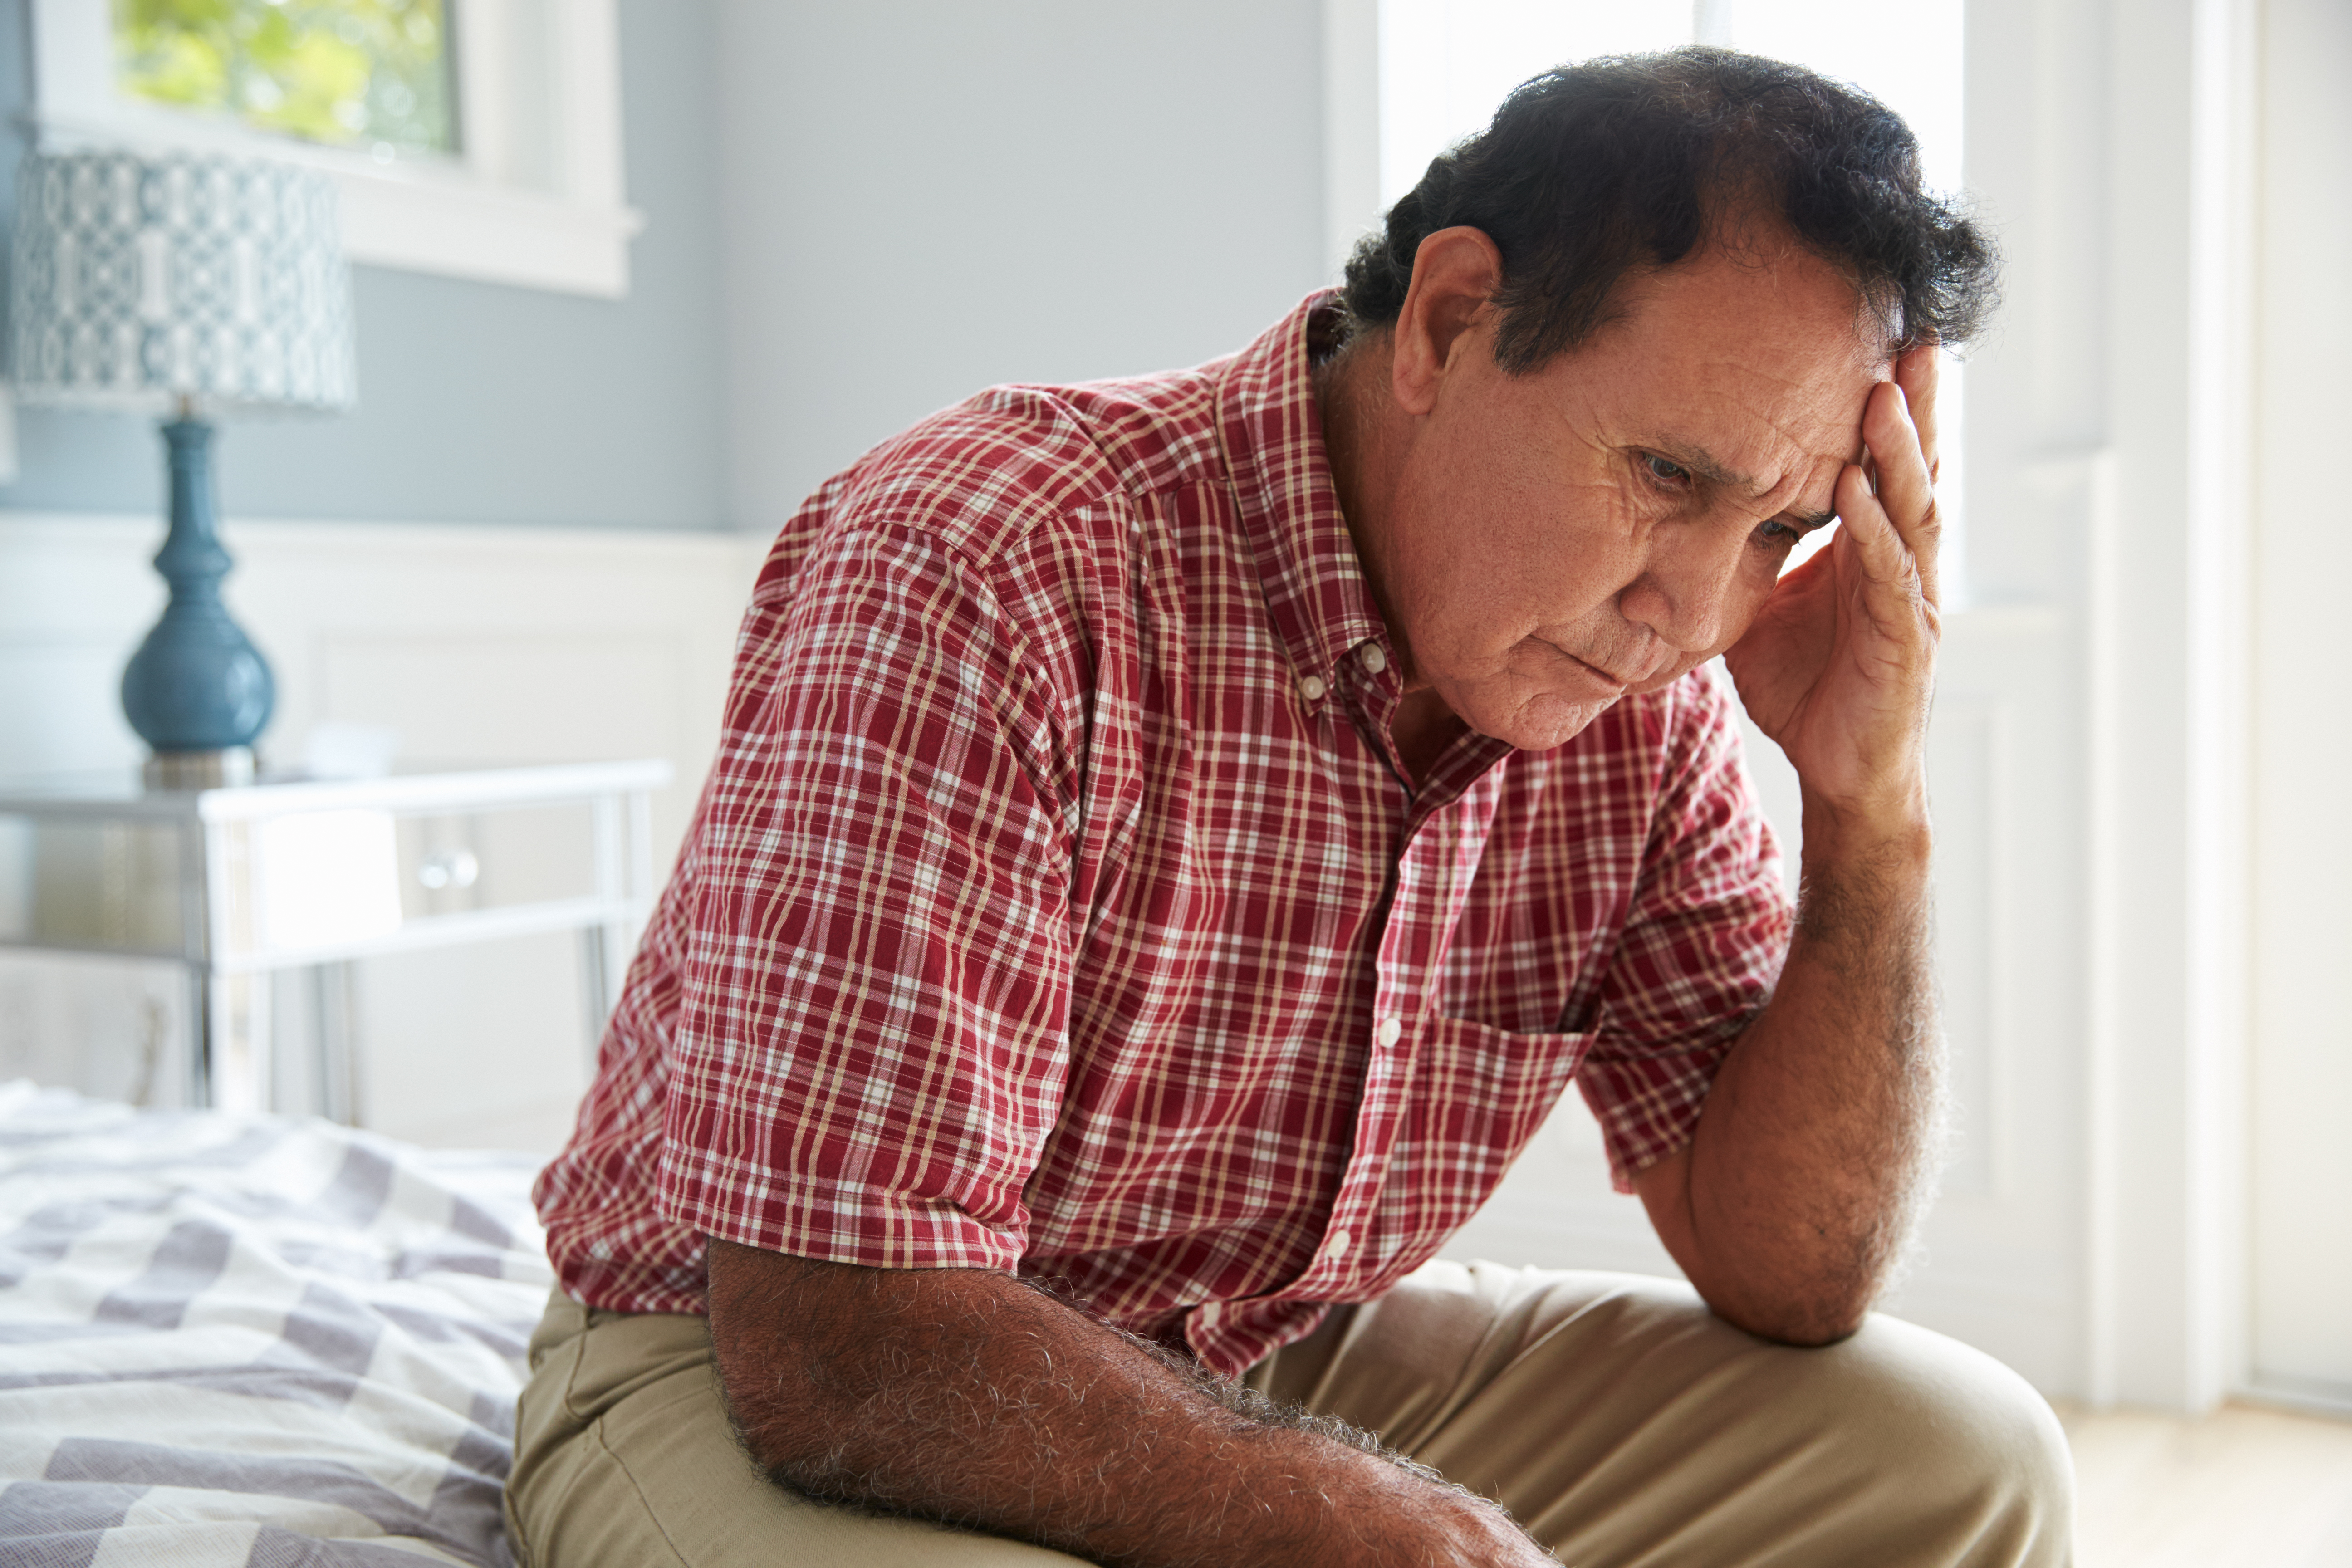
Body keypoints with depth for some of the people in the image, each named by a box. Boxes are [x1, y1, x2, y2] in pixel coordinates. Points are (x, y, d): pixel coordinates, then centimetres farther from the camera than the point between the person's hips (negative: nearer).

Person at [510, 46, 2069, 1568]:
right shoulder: (983, 579, -28)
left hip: (1279, 1369, 5)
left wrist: (1872, 810, -18)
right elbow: (839, 1349, -31)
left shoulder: (1639, 691, -8)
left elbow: (1793, 1276, -5)